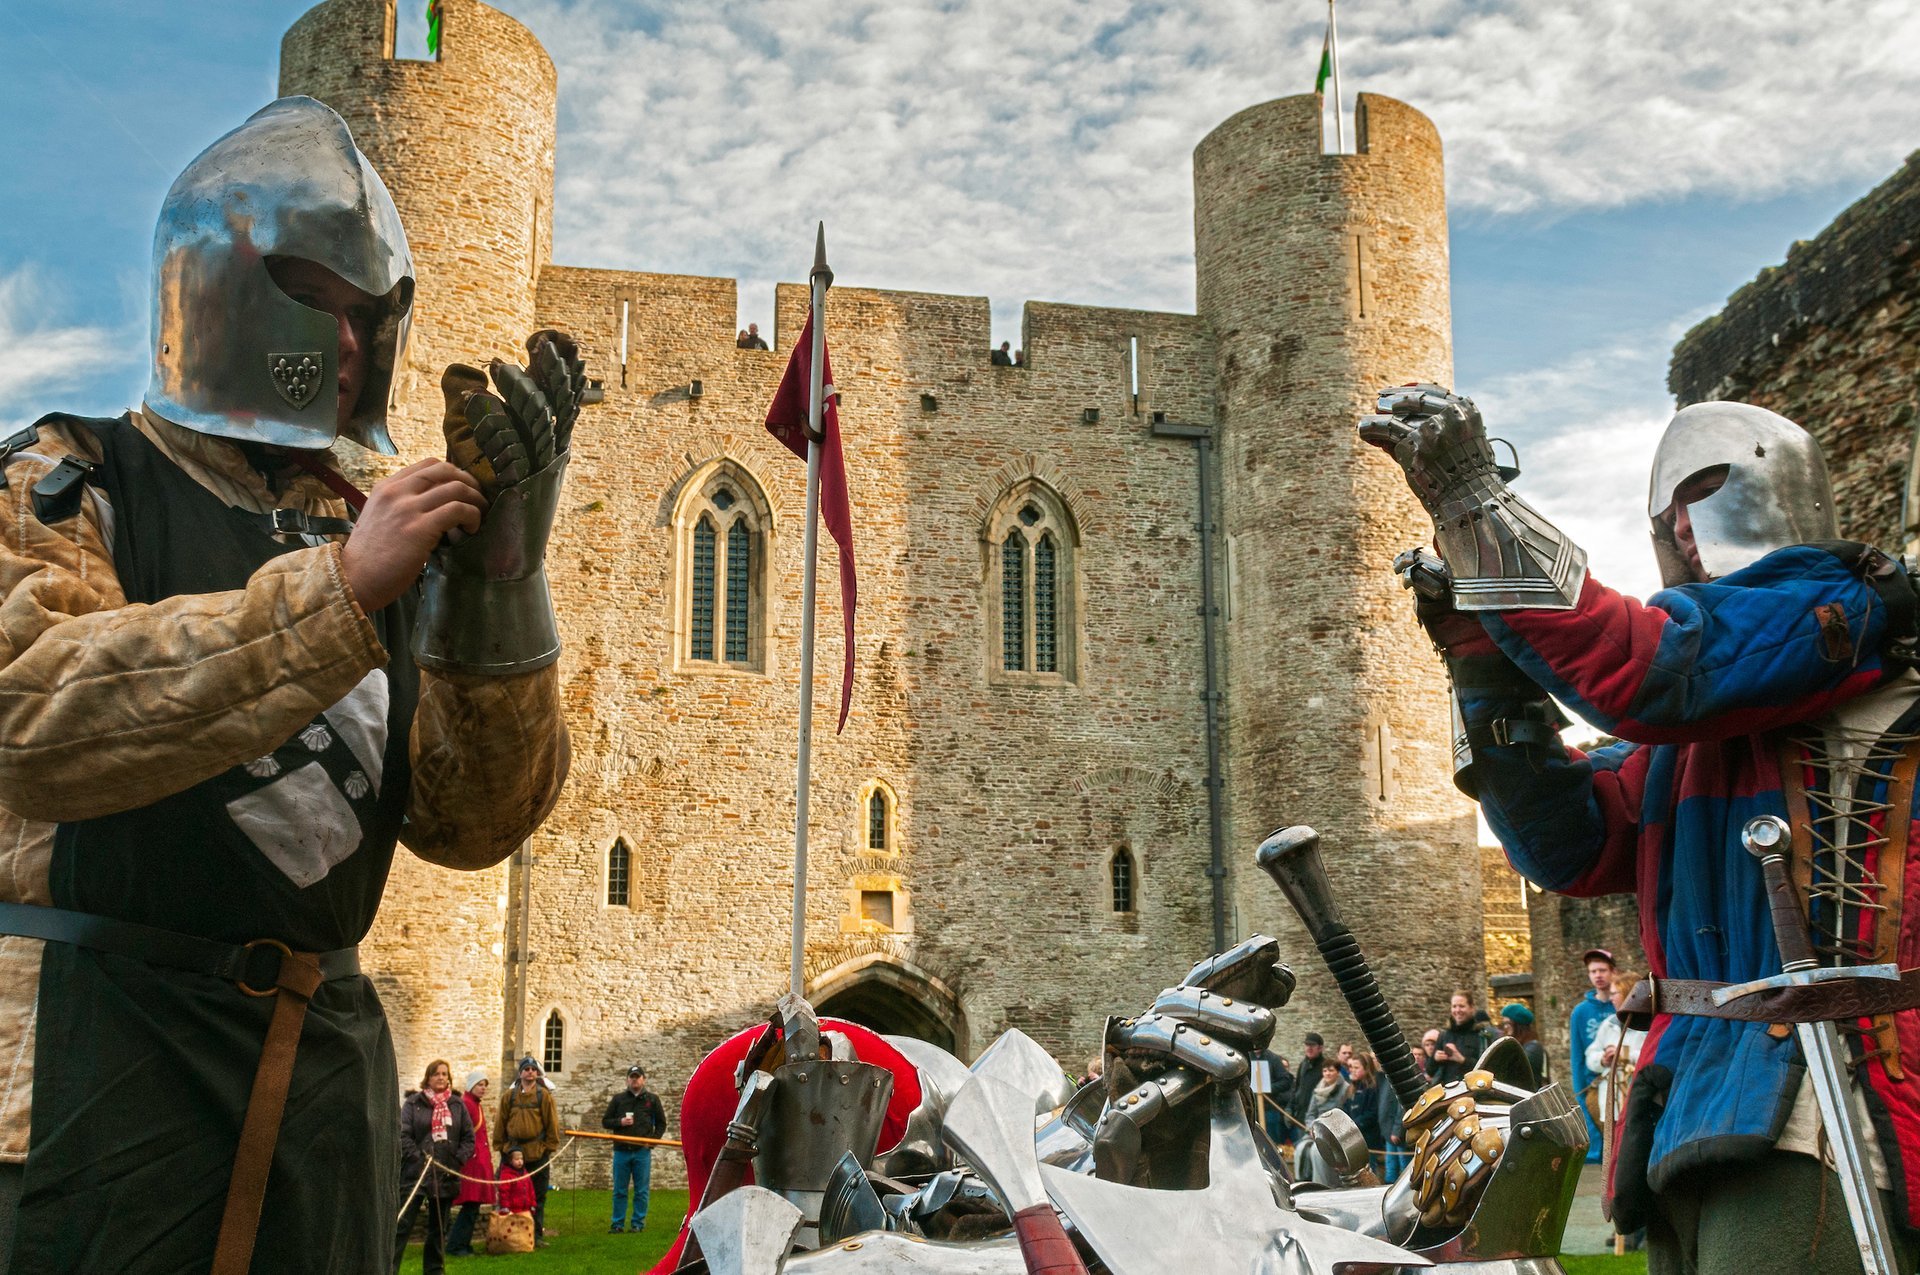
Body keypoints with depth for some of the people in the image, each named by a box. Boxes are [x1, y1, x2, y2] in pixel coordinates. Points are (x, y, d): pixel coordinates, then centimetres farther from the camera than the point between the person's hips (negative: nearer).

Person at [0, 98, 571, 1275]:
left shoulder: (371, 540, 11)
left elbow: (472, 824, 1)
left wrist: (496, 582, -13)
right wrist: (337, 593, -26)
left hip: (327, 1062, 5)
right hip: (104, 1051, -4)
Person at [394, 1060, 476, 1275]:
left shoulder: (457, 1105, 9)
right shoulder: (413, 1104, 0)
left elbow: (469, 1138, 10)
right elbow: (403, 1135, -6)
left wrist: (458, 1159, -4)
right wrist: (418, 1158, -15)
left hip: (446, 1176, 4)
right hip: (417, 1174, -4)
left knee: (438, 1228, 12)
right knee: (403, 1224, -7)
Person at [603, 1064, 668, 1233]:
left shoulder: (652, 1099, 8)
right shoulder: (618, 1098, 9)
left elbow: (661, 1123, 12)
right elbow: (605, 1122, 10)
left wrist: (653, 1140, -3)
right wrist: (620, 1122, -9)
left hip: (643, 1152, -1)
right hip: (621, 1151, 1)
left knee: (641, 1191, 1)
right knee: (619, 1191, 5)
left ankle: (638, 1223, 9)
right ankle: (618, 1224, 11)